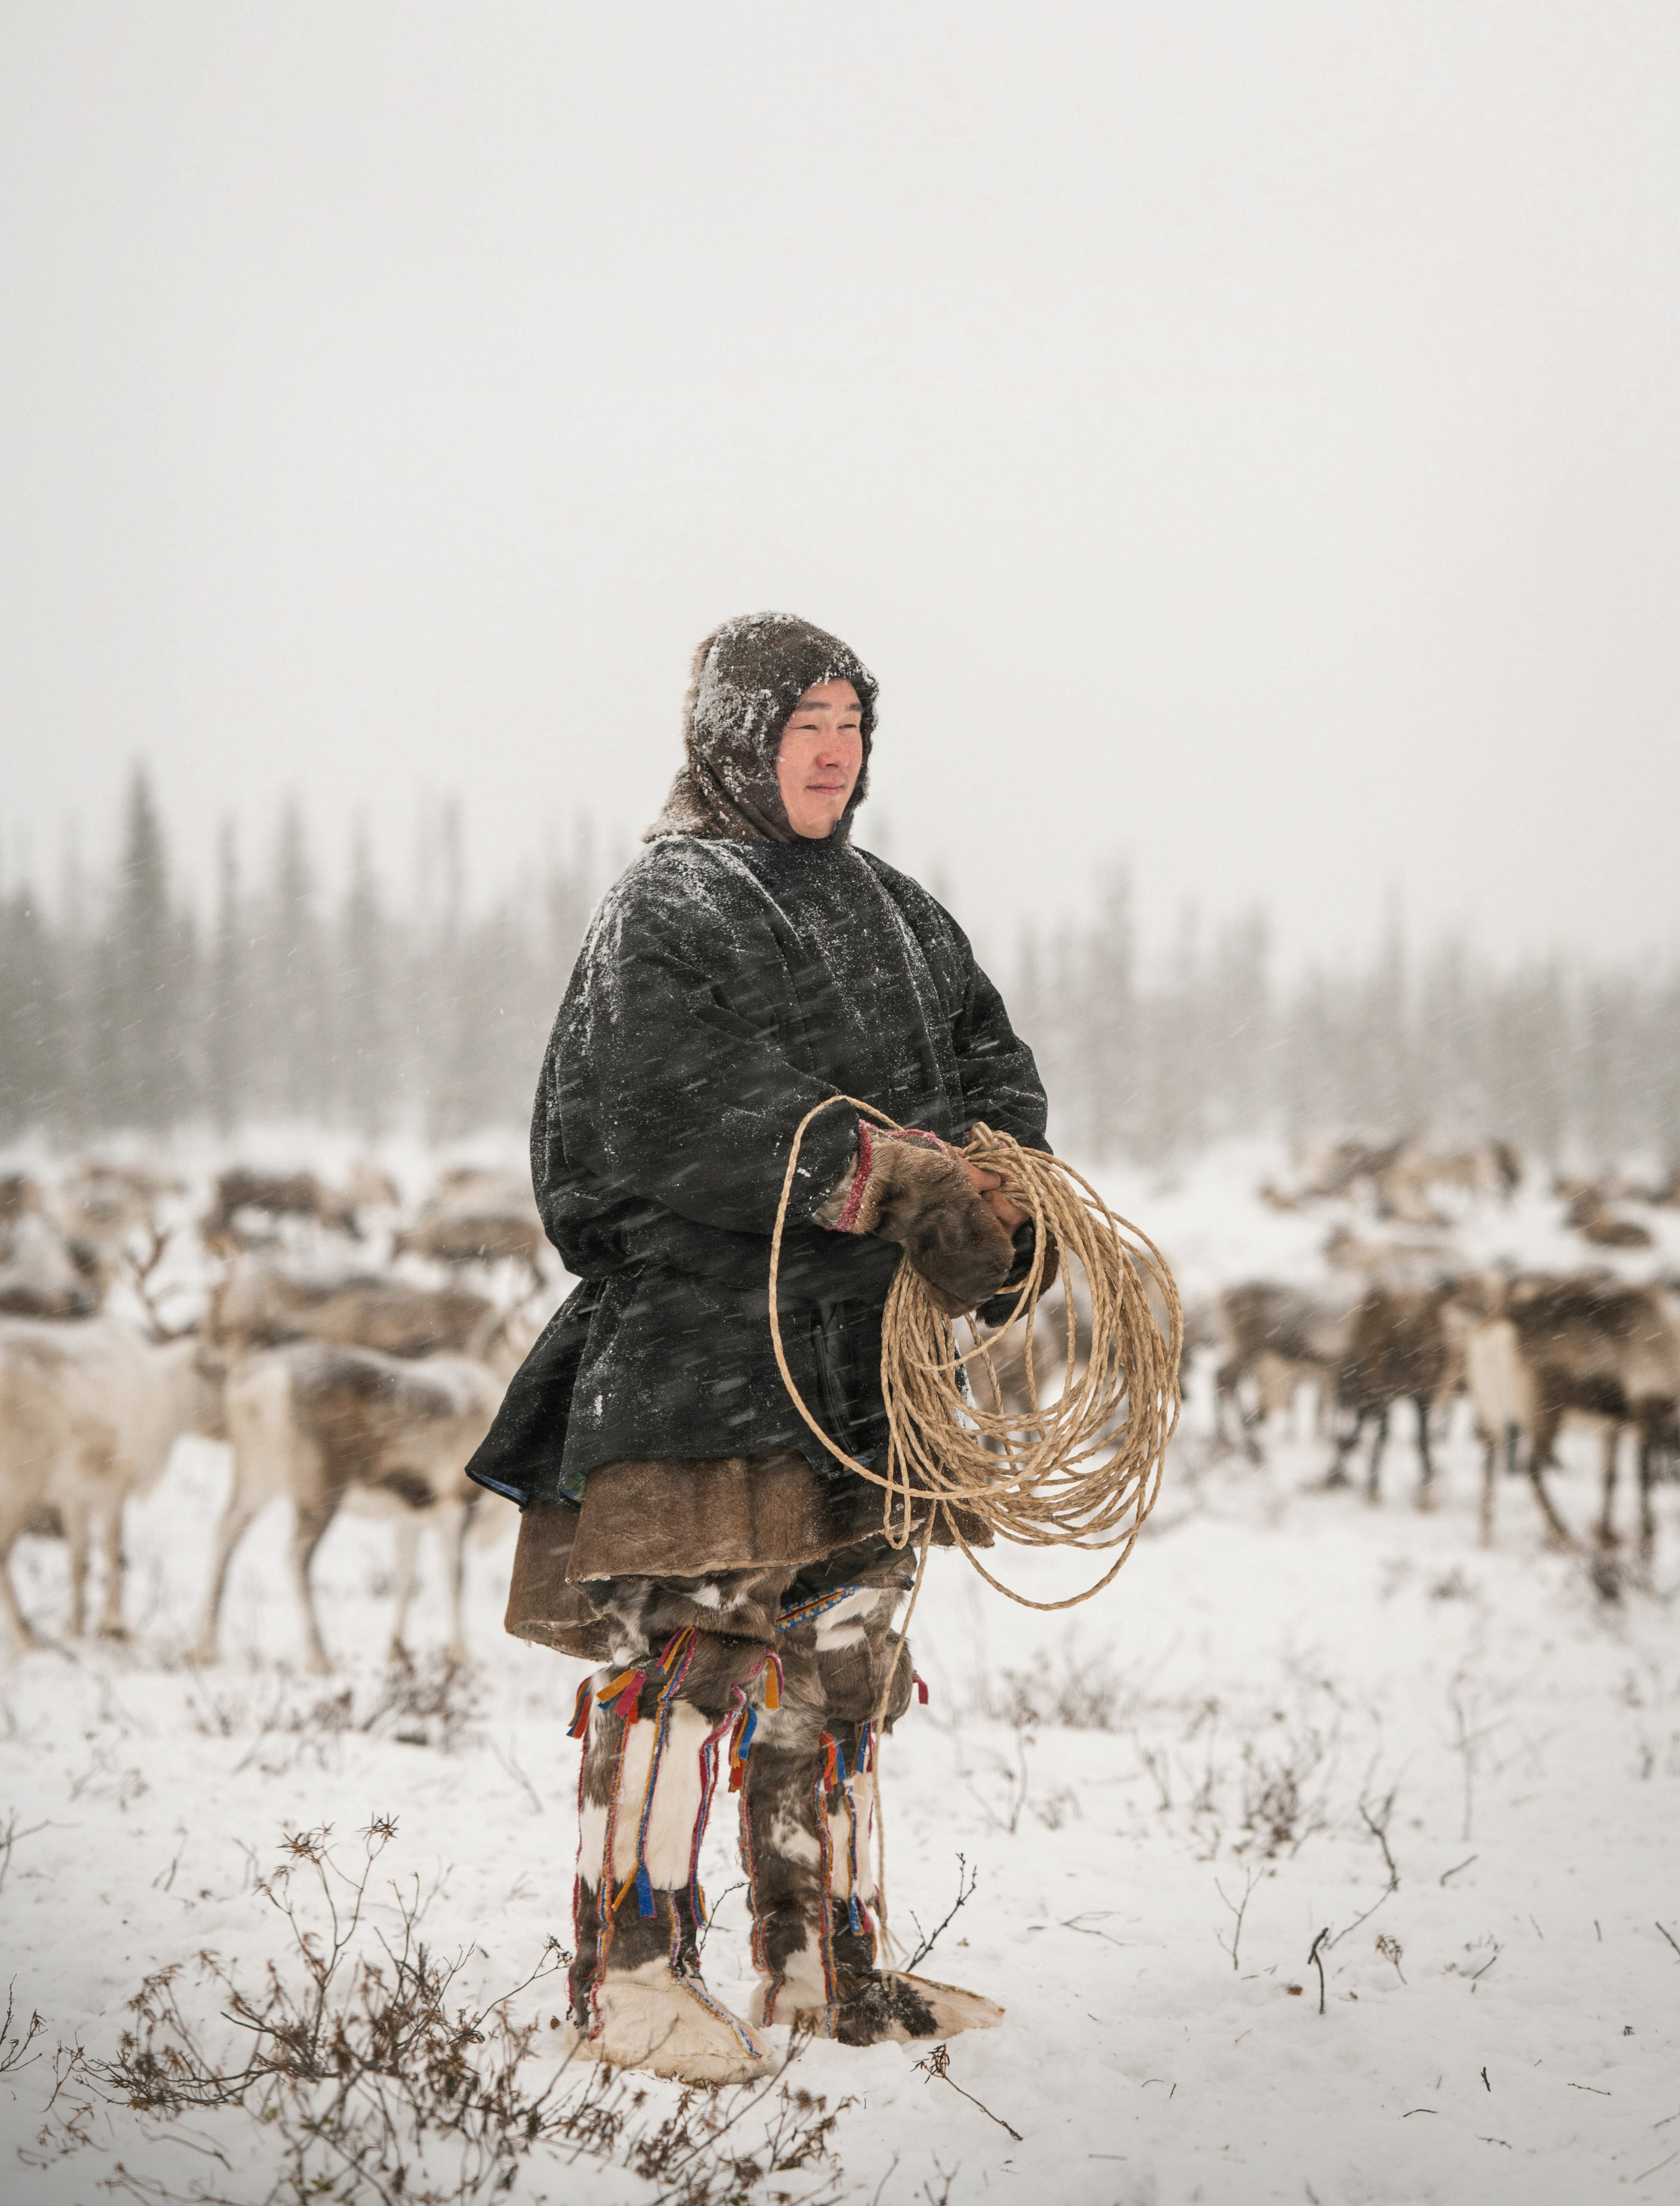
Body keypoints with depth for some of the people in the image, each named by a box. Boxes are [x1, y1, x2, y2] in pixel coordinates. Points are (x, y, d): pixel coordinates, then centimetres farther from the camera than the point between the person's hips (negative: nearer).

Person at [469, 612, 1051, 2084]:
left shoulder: (893, 912, 20)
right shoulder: (670, 906, -4)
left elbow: (991, 1057, 14)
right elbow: (695, 1119, -17)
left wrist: (988, 1174, -8)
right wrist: (893, 1182, -22)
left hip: (861, 1345, 8)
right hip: (699, 1338, -8)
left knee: (841, 1652, 11)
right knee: (686, 1637, -10)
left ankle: (825, 1965, 20)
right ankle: (628, 1972, -3)